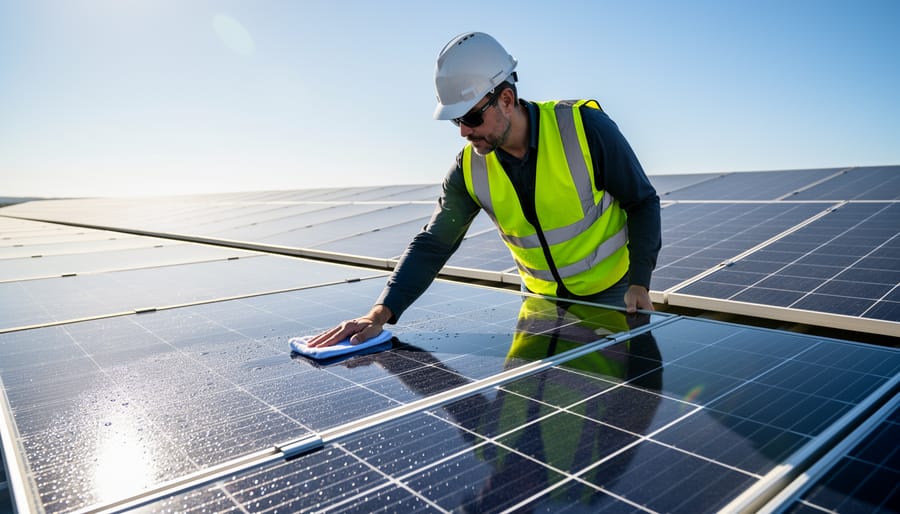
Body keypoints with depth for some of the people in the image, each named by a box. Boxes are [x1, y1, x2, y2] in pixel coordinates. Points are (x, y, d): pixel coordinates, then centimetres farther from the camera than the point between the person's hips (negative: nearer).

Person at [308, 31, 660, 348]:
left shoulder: (584, 126, -22)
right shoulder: (470, 169, -12)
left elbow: (643, 202, -11)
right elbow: (432, 245, -11)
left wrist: (639, 284, -19)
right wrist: (380, 314, -22)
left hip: (611, 293, -2)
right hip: (542, 298, 3)